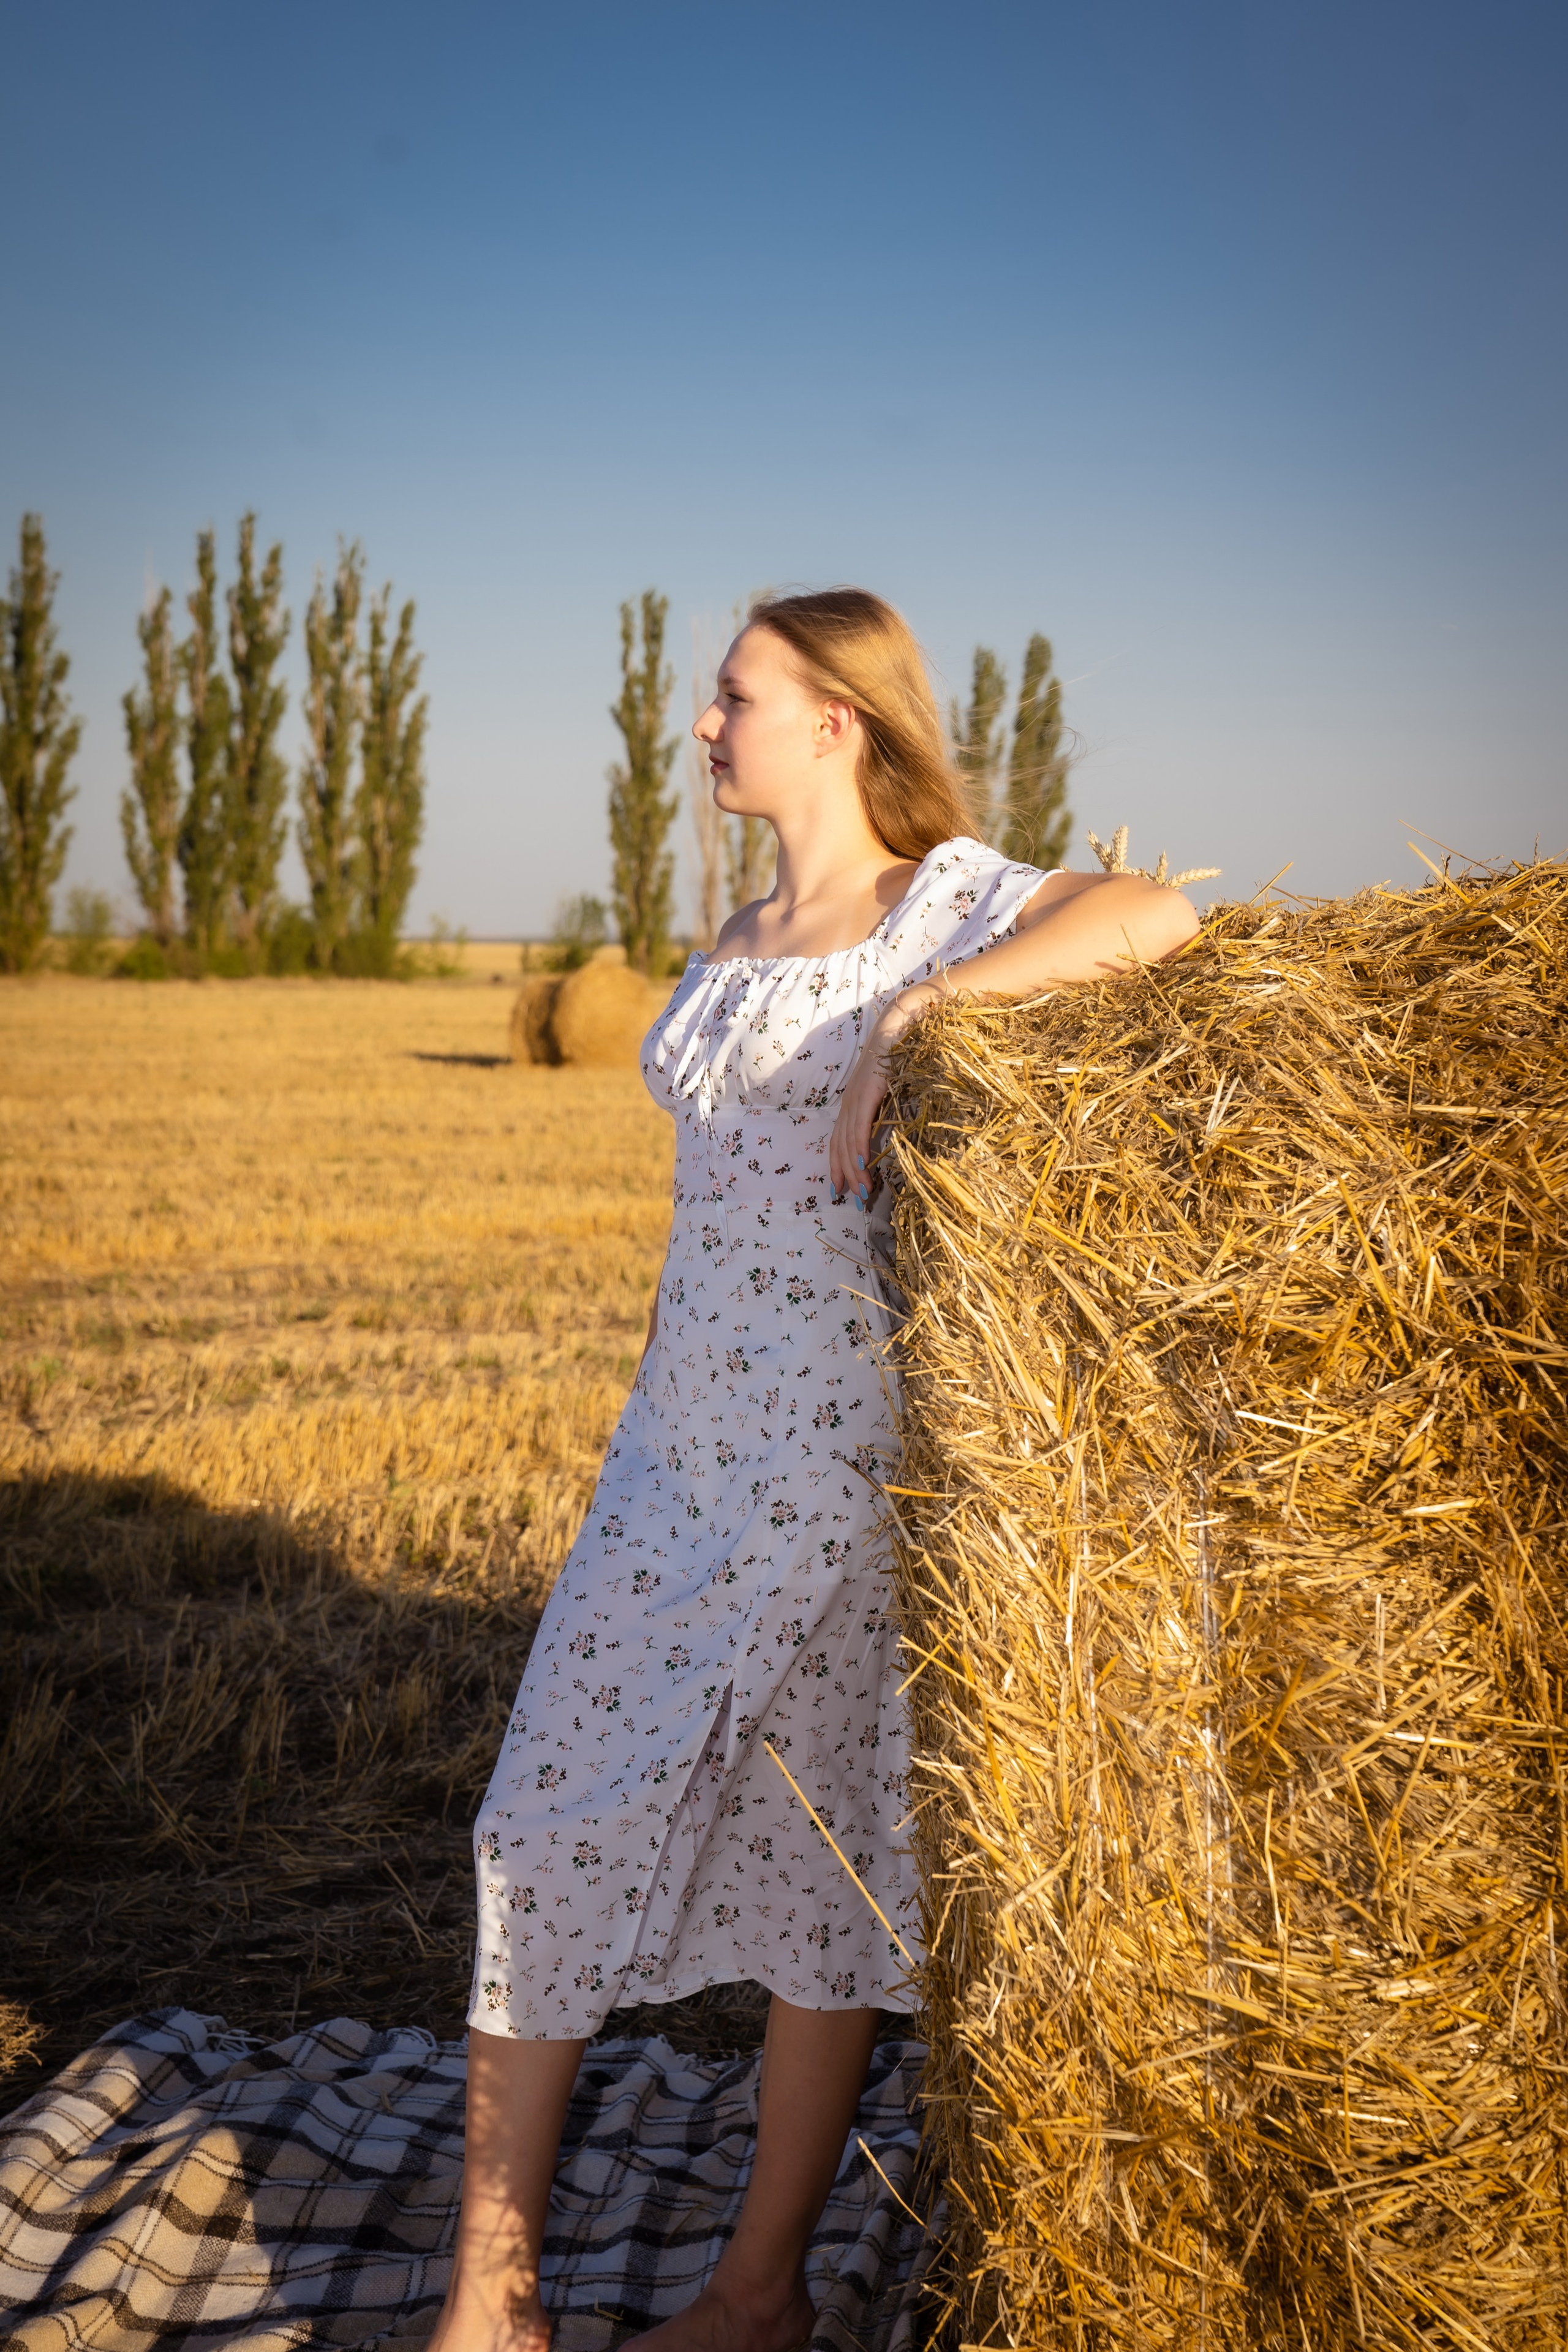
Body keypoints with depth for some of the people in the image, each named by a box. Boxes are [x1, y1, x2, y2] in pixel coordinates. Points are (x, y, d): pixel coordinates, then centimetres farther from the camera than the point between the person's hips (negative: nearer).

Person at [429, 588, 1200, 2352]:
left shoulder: (947, 908, -6)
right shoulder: (736, 947, 15)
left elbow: (1163, 915, -25)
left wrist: (913, 1011, -27)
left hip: (853, 1453, -7)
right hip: (685, 1446, 7)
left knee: (827, 1848, 5)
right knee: (552, 1818, 4)